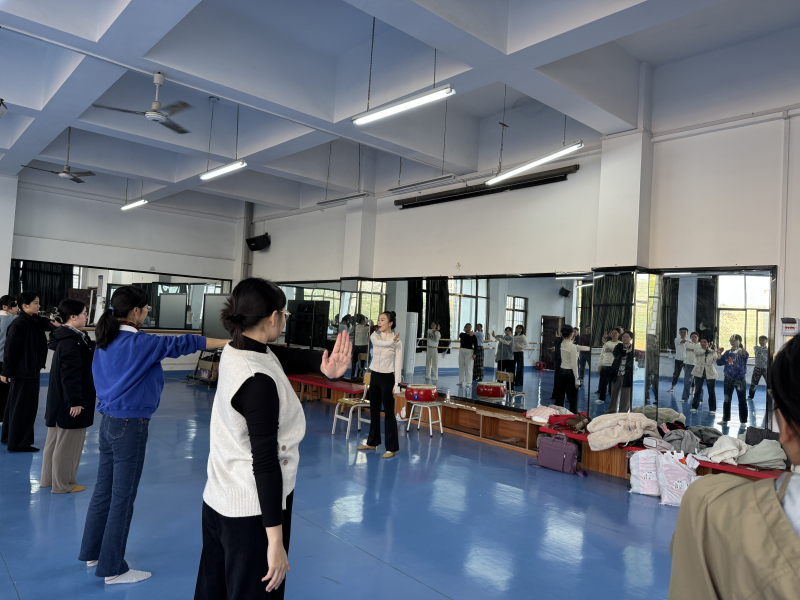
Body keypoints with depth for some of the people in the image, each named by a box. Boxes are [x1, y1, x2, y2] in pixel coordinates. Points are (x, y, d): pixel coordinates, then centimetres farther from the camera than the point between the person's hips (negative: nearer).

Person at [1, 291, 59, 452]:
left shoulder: (34, 321, 8)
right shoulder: (19, 324, -18)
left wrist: (54, 325, -25)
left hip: (31, 369, 9)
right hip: (23, 371, -9)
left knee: (15, 404, 20)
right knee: (23, 407, -1)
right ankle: (18, 443, 9)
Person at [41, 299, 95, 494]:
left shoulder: (71, 337, 9)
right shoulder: (71, 341, -22)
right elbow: (70, 374, -24)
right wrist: (75, 401, -22)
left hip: (60, 400, 11)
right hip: (70, 402, -11)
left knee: (55, 439, 20)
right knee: (68, 442, 2)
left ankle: (48, 478, 33)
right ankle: (63, 483, 15)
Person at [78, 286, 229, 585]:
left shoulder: (106, 342, 6)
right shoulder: (137, 342, -18)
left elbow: (106, 379, 14)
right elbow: (180, 343, -16)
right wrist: (228, 342, -11)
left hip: (108, 422, 8)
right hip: (130, 427, -8)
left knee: (104, 491, 20)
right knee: (122, 498, 4)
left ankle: (93, 552, 36)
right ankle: (113, 569, 16)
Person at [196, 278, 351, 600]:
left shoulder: (233, 351, -2)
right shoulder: (259, 382, -27)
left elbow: (290, 356, 2)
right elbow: (265, 462, -26)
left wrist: (324, 364, -22)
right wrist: (275, 541, -20)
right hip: (253, 512, -9)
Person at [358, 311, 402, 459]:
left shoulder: (397, 341, -8)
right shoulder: (375, 336, 4)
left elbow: (398, 364, -10)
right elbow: (378, 342, -21)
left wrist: (397, 384, -14)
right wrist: (391, 341, -30)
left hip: (387, 378, -5)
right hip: (375, 376, 5)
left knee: (388, 412, -2)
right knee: (374, 410, 14)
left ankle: (392, 447, 7)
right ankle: (372, 442, 28)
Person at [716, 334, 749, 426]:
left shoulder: (742, 352, -10)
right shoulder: (727, 353, 5)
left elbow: (746, 356, -34)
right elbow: (719, 363, 2)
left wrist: (744, 353, -57)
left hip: (739, 379, -5)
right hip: (728, 379, 5)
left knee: (742, 400, 4)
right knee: (726, 400, 12)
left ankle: (743, 421, 13)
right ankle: (725, 419, 23)